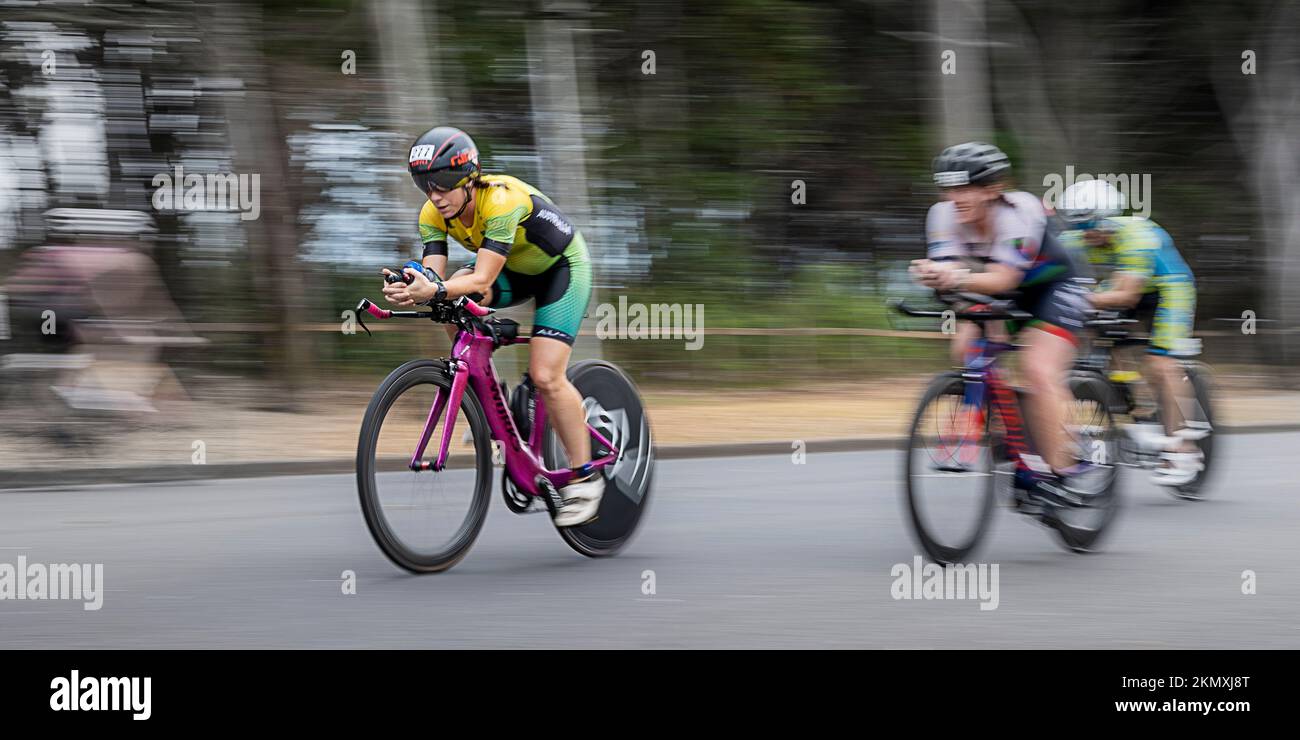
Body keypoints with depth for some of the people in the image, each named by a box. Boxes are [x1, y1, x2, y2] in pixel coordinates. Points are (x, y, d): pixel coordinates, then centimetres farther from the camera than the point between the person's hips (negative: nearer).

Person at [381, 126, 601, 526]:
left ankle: (584, 478, -4)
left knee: (545, 377, -18)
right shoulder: (433, 215, -17)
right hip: (513, 268, 6)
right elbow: (435, 277, -26)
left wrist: (436, 289, -58)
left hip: (562, 266, -6)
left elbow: (482, 280, -41)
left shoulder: (502, 200, -36)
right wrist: (413, 290, -48)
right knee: (452, 303, -24)